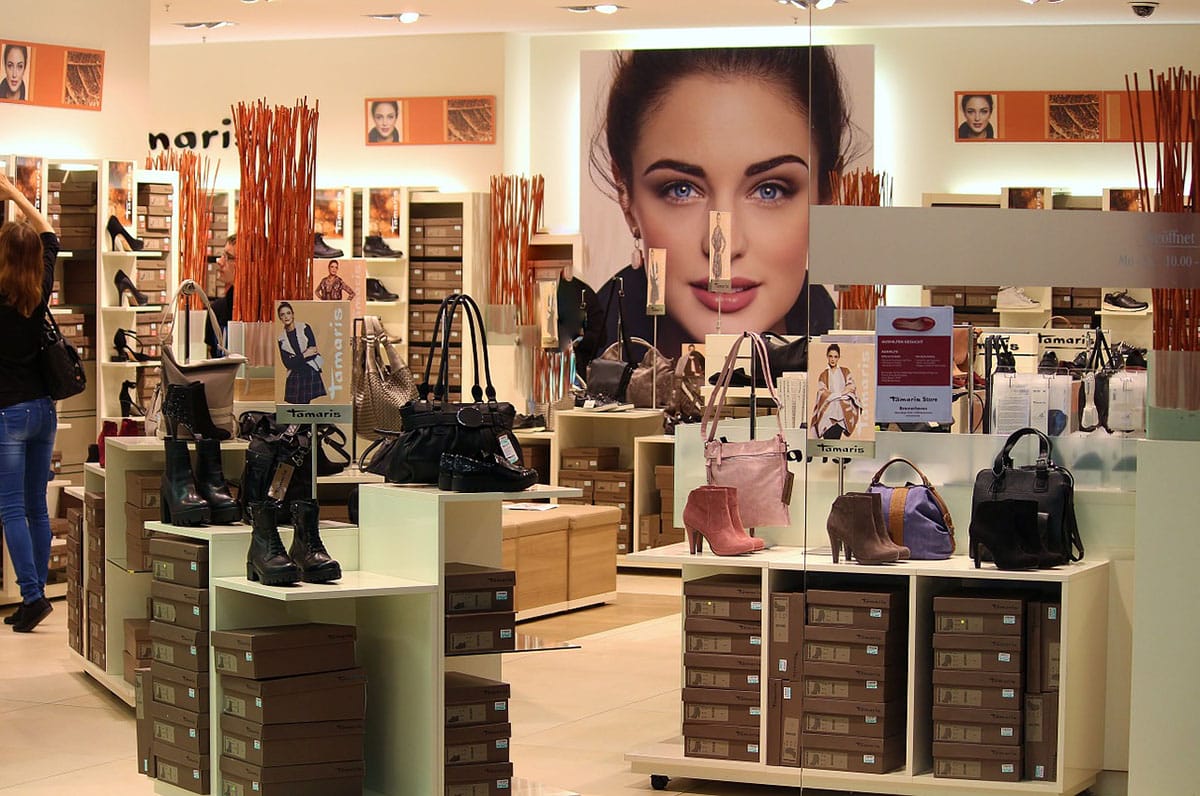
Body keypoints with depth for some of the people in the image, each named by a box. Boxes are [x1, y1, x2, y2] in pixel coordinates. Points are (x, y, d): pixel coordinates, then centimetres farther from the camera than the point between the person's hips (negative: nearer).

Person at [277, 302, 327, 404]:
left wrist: (296, 359, -5)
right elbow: (287, 363, -1)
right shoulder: (282, 339, 8)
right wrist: (304, 355, -9)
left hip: (311, 372, -2)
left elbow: (313, 351, -6)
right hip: (295, 377, 2)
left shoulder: (305, 328, 2)